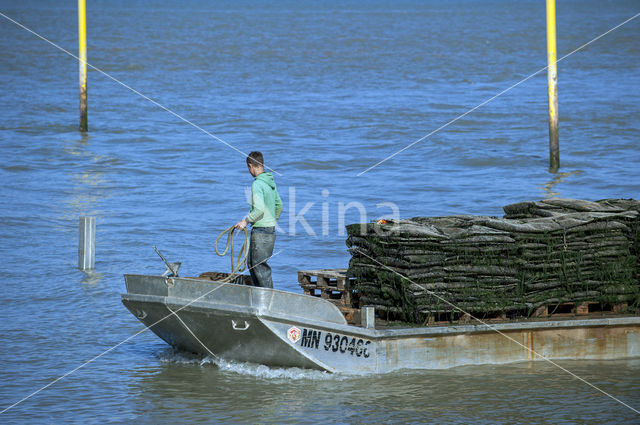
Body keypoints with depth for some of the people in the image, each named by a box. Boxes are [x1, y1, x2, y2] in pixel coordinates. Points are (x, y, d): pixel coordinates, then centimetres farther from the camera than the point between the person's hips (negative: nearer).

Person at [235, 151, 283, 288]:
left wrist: (246, 221, -13)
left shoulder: (258, 184, -16)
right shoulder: (271, 182, 12)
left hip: (260, 231, -9)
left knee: (260, 267, -5)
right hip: (271, 230, 9)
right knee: (251, 263, 17)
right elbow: (279, 206, 20)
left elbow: (259, 209, -25)